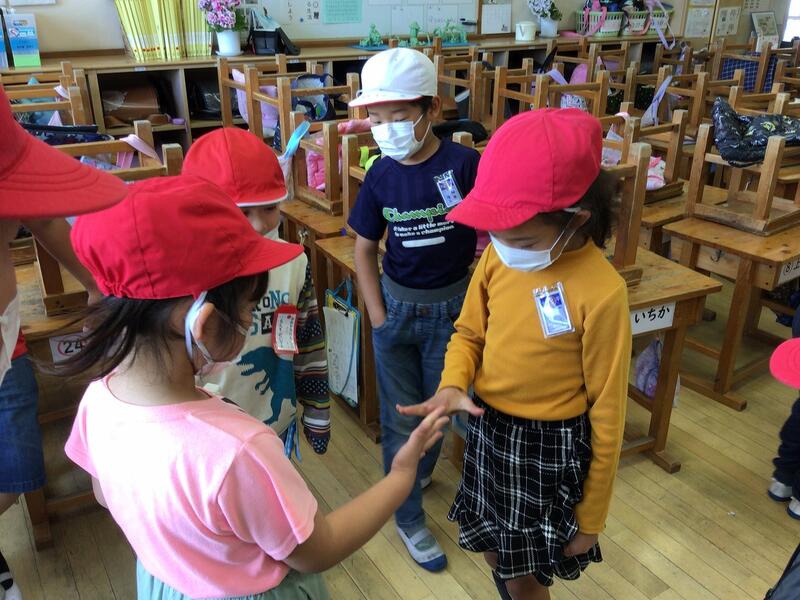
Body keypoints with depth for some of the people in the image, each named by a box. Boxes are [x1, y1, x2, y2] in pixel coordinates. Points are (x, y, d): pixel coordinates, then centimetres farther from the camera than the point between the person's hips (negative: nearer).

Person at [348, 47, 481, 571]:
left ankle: (420, 469, 47)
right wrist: (377, 314, -3)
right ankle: (409, 519, 27)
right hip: (397, 307, 2)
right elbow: (365, 249, 3)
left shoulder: (466, 164, -17)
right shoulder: (381, 175, -7)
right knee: (400, 420, 9)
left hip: (452, 306, -1)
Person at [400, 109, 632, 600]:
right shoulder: (498, 256, -9)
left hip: (549, 446, -5)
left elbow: (606, 412, -15)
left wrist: (591, 517, -6)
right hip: (487, 429, 5)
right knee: (496, 554, 26)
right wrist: (452, 385, -15)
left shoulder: (601, 293, -24)